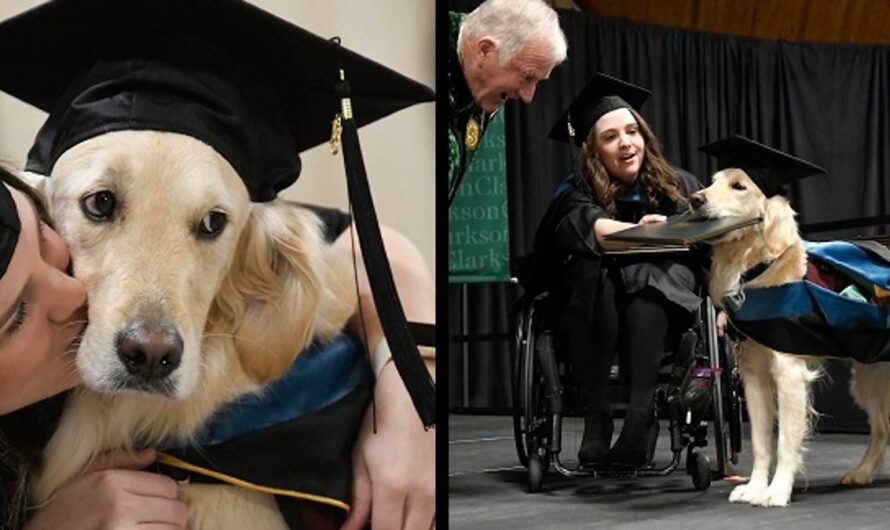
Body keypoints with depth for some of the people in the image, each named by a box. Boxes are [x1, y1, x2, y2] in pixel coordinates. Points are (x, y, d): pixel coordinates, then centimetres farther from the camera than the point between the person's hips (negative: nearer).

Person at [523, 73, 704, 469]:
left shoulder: (680, 187, 9)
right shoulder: (576, 193, 1)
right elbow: (587, 224, -23)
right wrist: (639, 232, -43)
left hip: (661, 309, 1)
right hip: (593, 320, -1)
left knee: (645, 273, -31)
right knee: (589, 266, -32)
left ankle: (641, 412, -42)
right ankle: (596, 414, -35)